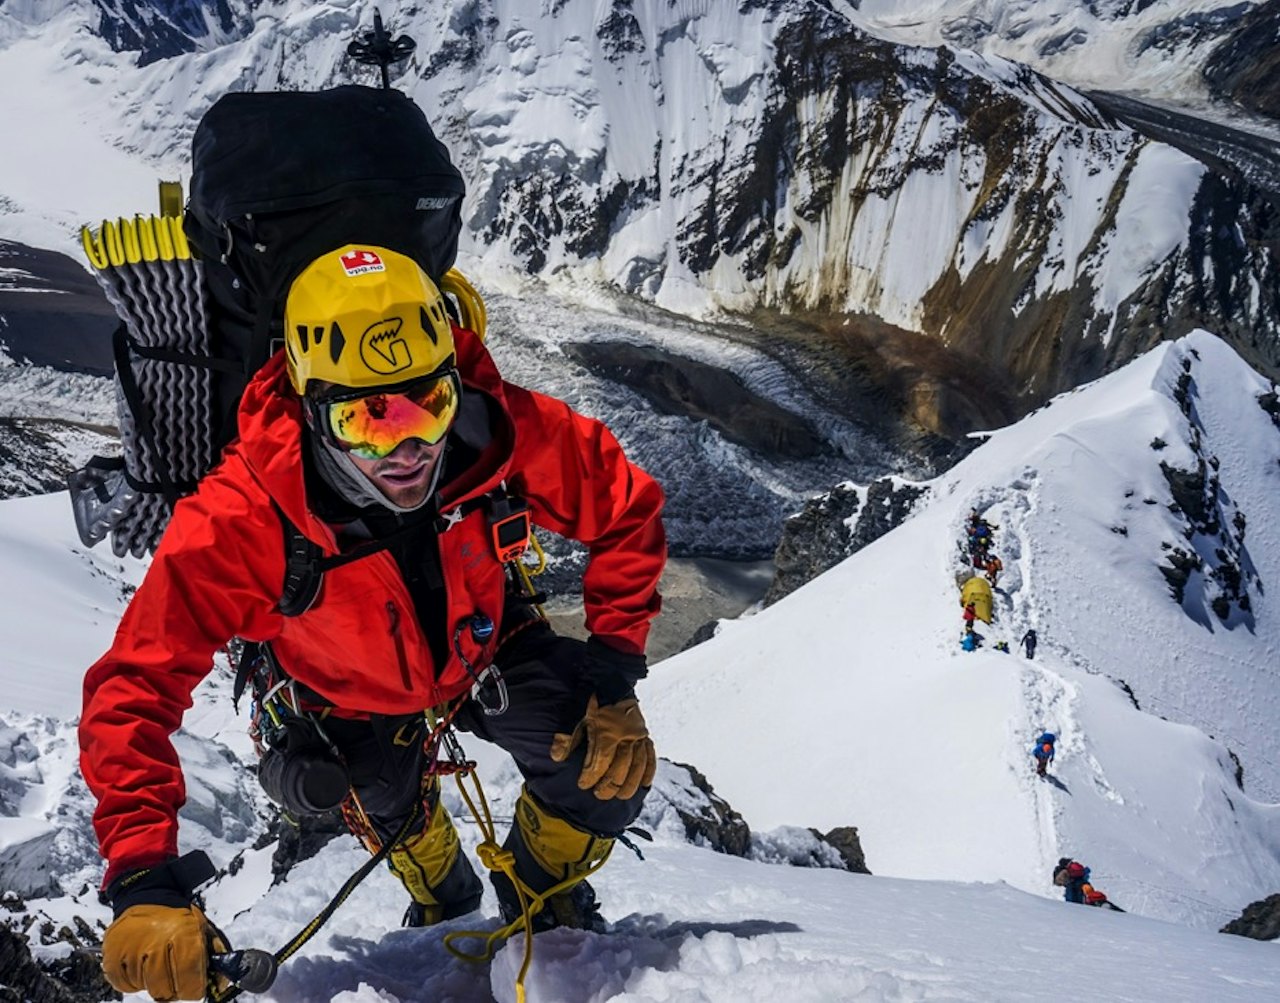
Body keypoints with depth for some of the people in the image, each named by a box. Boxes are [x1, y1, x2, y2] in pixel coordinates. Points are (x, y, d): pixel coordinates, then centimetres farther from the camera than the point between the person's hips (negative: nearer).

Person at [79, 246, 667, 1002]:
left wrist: (614, 664, -24)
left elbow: (627, 509, -18)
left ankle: (541, 899, 20)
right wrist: (143, 881, -43)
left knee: (611, 758, -14)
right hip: (348, 689, 0)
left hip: (482, 643, 0)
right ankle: (446, 906, 31)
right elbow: (134, 688, -36)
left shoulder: (508, 432, -36)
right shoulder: (242, 520, -40)